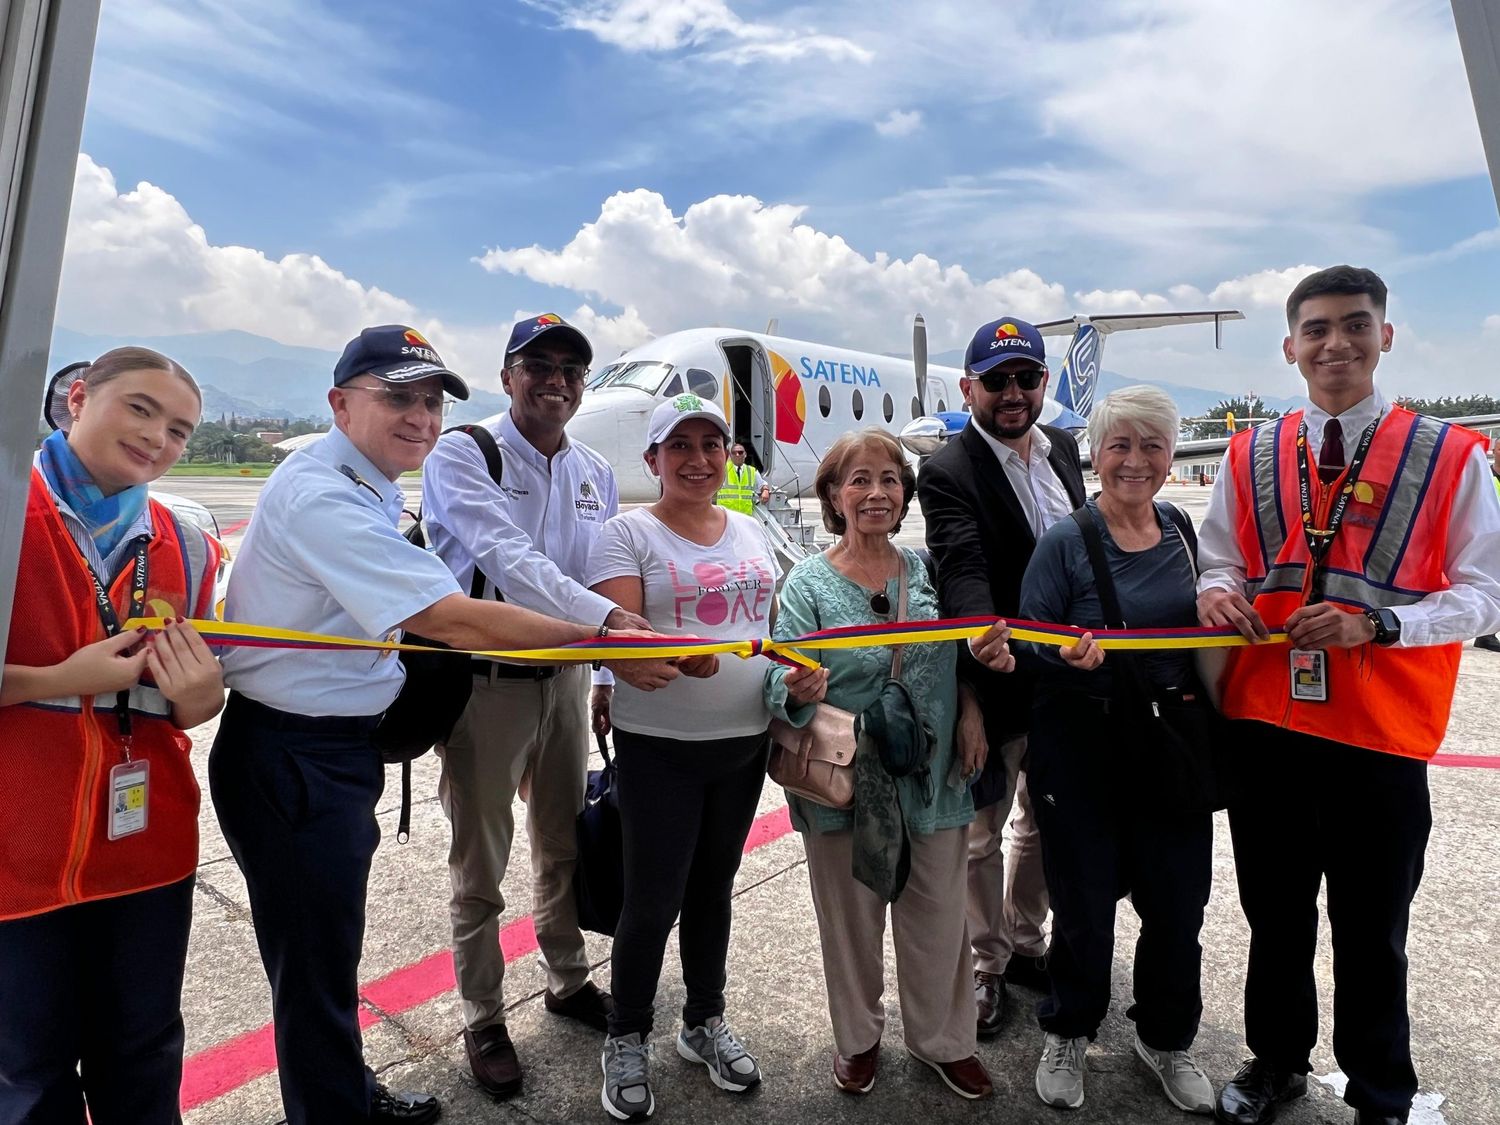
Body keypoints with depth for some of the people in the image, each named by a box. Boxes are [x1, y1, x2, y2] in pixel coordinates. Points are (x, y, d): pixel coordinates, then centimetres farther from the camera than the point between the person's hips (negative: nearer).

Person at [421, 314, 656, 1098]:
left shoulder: (596, 474, 6)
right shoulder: (461, 456, -12)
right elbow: (507, 559, -27)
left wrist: (609, 675, 10)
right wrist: (608, 619, -38)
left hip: (565, 677, 5)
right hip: (485, 681, -5)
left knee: (566, 845, 20)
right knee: (481, 864, 10)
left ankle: (568, 980, 43)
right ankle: (484, 1020, 31)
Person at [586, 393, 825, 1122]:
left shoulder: (749, 532, 9)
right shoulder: (627, 533, -9)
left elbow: (773, 622, 14)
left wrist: (806, 668, -6)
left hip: (746, 741, 5)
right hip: (658, 749, -5)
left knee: (713, 887, 19)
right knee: (652, 899, 4)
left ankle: (705, 1022, 40)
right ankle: (626, 1041, 29)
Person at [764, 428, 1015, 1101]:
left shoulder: (928, 571, 2)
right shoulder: (809, 584, -8)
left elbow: (961, 659, 14)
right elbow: (783, 683, -15)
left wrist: (979, 684, -6)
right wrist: (796, 687, -36)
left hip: (935, 780, 3)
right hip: (844, 786, -2)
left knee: (938, 918, 16)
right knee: (852, 918, 15)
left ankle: (942, 1039, 43)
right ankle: (857, 1038, 42)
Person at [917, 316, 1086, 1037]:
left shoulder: (1062, 448, 6)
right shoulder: (948, 472, -17)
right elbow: (962, 569, -31)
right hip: (996, 681, -7)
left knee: (1044, 823, 24)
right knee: (982, 834, 11)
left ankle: (1025, 943, 46)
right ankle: (984, 965, 34)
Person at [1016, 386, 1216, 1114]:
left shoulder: (1183, 533, 6)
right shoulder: (1064, 541, -8)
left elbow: (1205, 626, 16)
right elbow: (1028, 642, -9)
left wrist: (1197, 690, -1)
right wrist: (1071, 656, -29)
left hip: (1170, 746, 4)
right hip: (1081, 750, -4)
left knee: (1177, 902, 12)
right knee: (1085, 903, 8)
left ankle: (1166, 1039, 39)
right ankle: (1066, 1034, 35)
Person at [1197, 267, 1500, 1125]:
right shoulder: (1250, 455, 5)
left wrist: (1375, 623, -20)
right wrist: (1219, 592, -12)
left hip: (1380, 733, -2)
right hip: (1264, 724, 3)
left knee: (1372, 931, 14)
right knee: (1275, 915, 19)